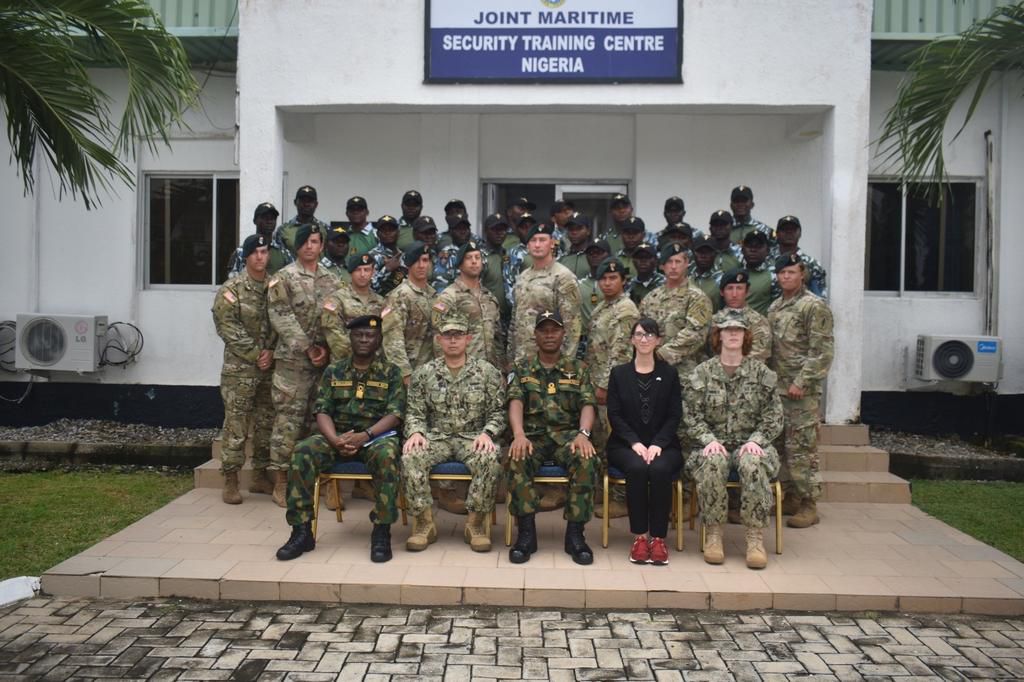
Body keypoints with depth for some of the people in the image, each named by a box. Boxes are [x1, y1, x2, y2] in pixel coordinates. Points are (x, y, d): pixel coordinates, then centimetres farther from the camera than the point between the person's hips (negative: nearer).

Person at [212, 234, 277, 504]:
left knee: (266, 422, 9)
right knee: (236, 424, -4)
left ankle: (260, 476, 21)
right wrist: (255, 355, -12)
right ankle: (230, 480, 3)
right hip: (239, 368, -4)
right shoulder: (231, 289, -4)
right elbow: (227, 326, -10)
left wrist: (271, 352, -6)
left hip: (270, 367, 5)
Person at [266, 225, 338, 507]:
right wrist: (308, 348, -15)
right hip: (292, 360, -5)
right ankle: (282, 481, 3)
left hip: (324, 360, 5)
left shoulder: (332, 280, 14)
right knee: (288, 418, -4)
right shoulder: (283, 278, -1)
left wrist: (326, 348, -4)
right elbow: (281, 317, -10)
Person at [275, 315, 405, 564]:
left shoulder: (390, 372, 4)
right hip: (337, 436, 3)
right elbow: (322, 412, 4)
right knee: (303, 452, -26)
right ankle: (301, 531, -18)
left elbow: (395, 414, -6)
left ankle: (382, 532, -27)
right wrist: (335, 439, -17)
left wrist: (364, 436, -22)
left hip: (376, 436, -3)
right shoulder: (333, 371, 12)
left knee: (387, 455, -37)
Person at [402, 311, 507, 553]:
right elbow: (414, 412, 7)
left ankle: (477, 523, -16)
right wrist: (415, 432, -13)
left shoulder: (487, 372, 4)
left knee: (489, 458, -34)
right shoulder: (424, 373, 7)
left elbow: (497, 412, 2)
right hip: (436, 437, 1)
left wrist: (487, 433, -16)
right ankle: (423, 522, -15)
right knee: (410, 456, -30)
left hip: (473, 437, -1)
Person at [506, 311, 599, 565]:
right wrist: (519, 434, -23)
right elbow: (515, 403, -3)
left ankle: (575, 533, -22)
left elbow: (587, 405, 1)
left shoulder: (578, 368, 13)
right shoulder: (522, 369, 13)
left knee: (586, 459, -33)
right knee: (517, 458, -34)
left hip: (567, 434, 0)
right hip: (533, 435, 0)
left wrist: (583, 434, -21)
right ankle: (526, 532, -24)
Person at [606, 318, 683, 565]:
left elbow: (675, 415, 3)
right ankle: (640, 536, -21)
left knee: (660, 469, -32)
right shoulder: (619, 373, 9)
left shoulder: (669, 373, 10)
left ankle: (658, 537, -21)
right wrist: (635, 443, -14)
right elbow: (614, 414, 1)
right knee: (637, 468, -32)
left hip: (662, 444, 0)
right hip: (626, 444, 0)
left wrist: (657, 444, -13)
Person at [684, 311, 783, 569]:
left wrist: (756, 440, -11)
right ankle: (713, 533, -22)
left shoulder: (761, 373, 8)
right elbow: (693, 416, 3)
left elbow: (773, 416, 5)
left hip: (750, 445, 0)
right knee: (711, 463, -35)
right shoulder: (701, 373, 7)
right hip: (714, 445, 0)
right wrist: (709, 440, -14)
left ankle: (755, 537, -26)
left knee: (752, 463, -35)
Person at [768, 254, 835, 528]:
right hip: (777, 387, 8)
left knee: (801, 447, -6)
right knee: (780, 444, 11)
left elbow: (822, 351, -14)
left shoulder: (814, 306, -8)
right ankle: (790, 497, 22)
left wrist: (801, 382, -19)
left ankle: (808, 505, 2)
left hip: (802, 391, -8)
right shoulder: (774, 307, 16)